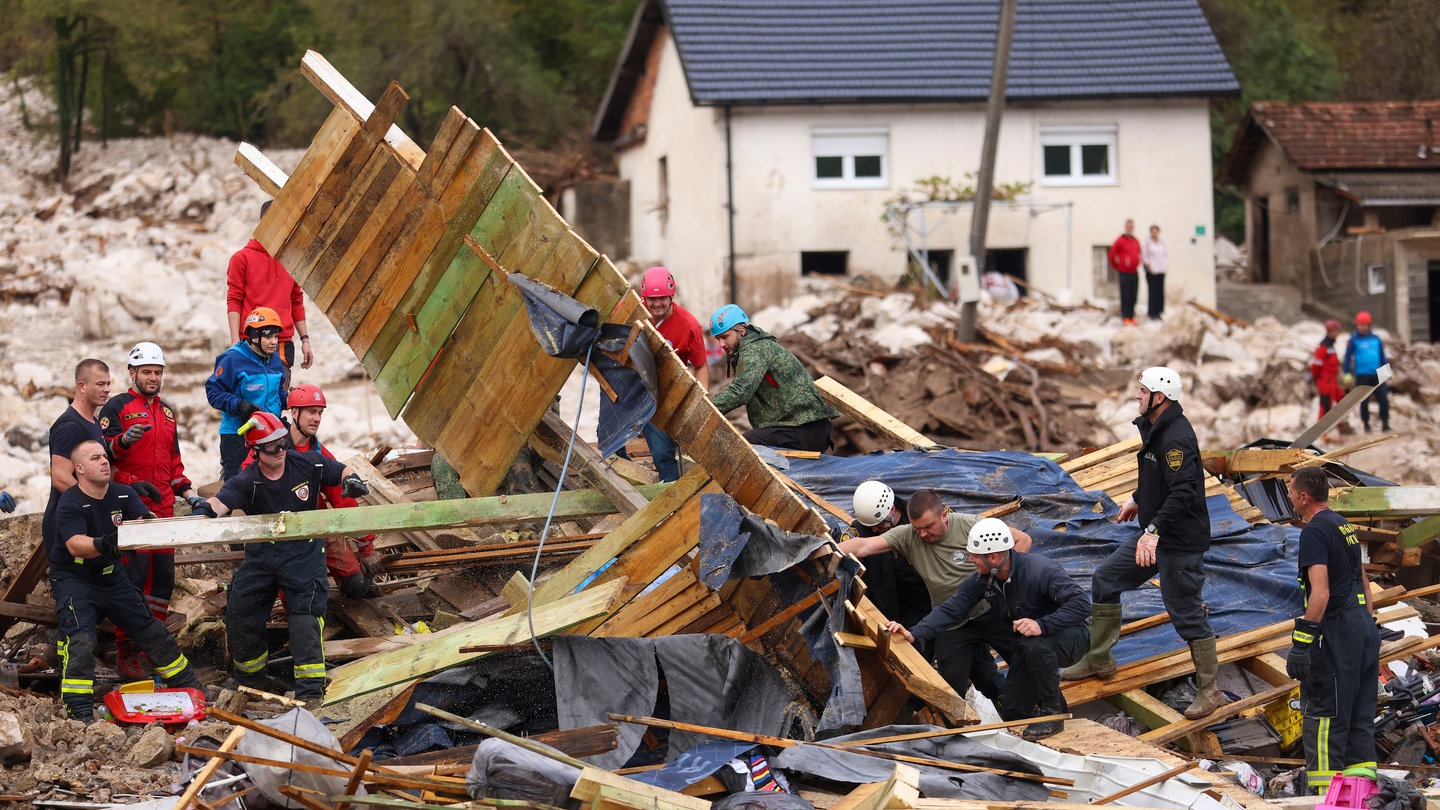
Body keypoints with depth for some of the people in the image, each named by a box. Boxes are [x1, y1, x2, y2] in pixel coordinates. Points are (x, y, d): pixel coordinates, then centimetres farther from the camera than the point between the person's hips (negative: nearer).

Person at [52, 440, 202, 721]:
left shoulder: (123, 495, -2)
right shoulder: (70, 504, -21)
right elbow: (75, 545, -36)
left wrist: (147, 522, -42)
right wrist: (103, 544, -57)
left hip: (112, 576, 6)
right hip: (74, 579, -6)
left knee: (150, 629, 14)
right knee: (79, 640, -25)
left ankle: (189, 685, 29)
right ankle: (79, 709, -23)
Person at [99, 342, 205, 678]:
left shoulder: (167, 412, 20)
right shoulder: (118, 407, -1)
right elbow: (103, 454, -11)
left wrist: (188, 493, 18)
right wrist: (123, 439, -29)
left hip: (162, 505, 7)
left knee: (164, 575, 7)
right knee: (134, 574, -12)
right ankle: (126, 650, -8)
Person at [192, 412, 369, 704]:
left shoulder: (306, 465, -7)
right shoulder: (247, 482, -13)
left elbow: (342, 471, 7)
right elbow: (222, 501, -31)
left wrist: (351, 480, -17)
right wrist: (205, 510, -54)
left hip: (303, 551, -2)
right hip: (261, 553, 2)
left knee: (305, 612, -15)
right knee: (240, 614, 3)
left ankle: (310, 688, -12)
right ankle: (248, 676, 28)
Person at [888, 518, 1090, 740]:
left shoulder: (1041, 571, -29)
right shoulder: (981, 580, -8)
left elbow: (1081, 604, -33)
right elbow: (951, 609, -11)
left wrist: (1042, 625, -44)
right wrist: (915, 634, -25)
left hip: (1070, 637, -7)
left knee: (1034, 645, -39)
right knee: (1013, 711, 4)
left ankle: (1053, 713, -20)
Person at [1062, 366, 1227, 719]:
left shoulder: (1176, 438, -24)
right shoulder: (1155, 429, 8)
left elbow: (1183, 492, -32)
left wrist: (1153, 531, -36)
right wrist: (1137, 500, 32)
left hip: (1181, 543, -11)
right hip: (1155, 535, 11)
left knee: (1187, 614, -4)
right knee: (1105, 581, 14)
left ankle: (1209, 690, 7)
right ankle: (1098, 660, 26)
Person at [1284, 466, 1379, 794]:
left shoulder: (1315, 531, -13)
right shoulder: (1344, 525, 16)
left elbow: (1320, 592, -22)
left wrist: (1302, 642, -23)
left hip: (1337, 631, -9)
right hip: (1363, 626, 9)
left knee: (1324, 716, -6)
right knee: (1359, 717, 11)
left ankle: (1327, 790, -8)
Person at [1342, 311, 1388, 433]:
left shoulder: (1376, 339, 8)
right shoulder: (1354, 340, -1)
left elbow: (1382, 356, 16)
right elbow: (1348, 357, 0)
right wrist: (1347, 373, -7)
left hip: (1377, 374, 2)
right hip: (1362, 375, -2)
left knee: (1384, 400, -3)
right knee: (1364, 402, 3)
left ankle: (1385, 424, 6)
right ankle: (1366, 425, 13)